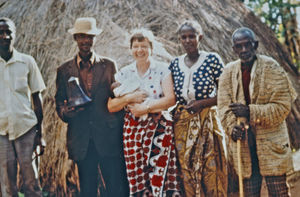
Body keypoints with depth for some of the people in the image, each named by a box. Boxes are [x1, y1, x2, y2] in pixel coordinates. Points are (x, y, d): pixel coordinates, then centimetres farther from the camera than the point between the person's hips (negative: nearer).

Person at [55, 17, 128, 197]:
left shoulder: (109, 65, 8)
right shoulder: (64, 70, 10)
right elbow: (59, 101, 13)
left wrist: (120, 132, -1)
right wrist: (65, 111, -11)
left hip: (108, 137, -1)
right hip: (82, 140, 1)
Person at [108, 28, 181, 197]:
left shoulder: (161, 69, 2)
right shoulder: (124, 73, 10)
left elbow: (171, 99, -9)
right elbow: (111, 106, 6)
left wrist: (145, 108, -14)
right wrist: (129, 98, -10)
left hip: (158, 127, -3)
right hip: (133, 130, 3)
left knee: (158, 173, -11)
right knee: (137, 178, 1)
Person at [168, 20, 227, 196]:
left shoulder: (212, 59, -1)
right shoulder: (175, 64, 10)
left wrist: (203, 103, -15)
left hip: (207, 121, -3)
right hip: (182, 122, 4)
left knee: (210, 169, -4)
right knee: (186, 171, 4)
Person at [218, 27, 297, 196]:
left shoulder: (271, 68, -6)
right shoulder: (229, 71, 6)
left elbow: (283, 106, -10)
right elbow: (223, 105, 3)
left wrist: (251, 112, -20)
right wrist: (232, 127, -16)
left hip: (271, 143, -3)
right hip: (243, 142, 3)